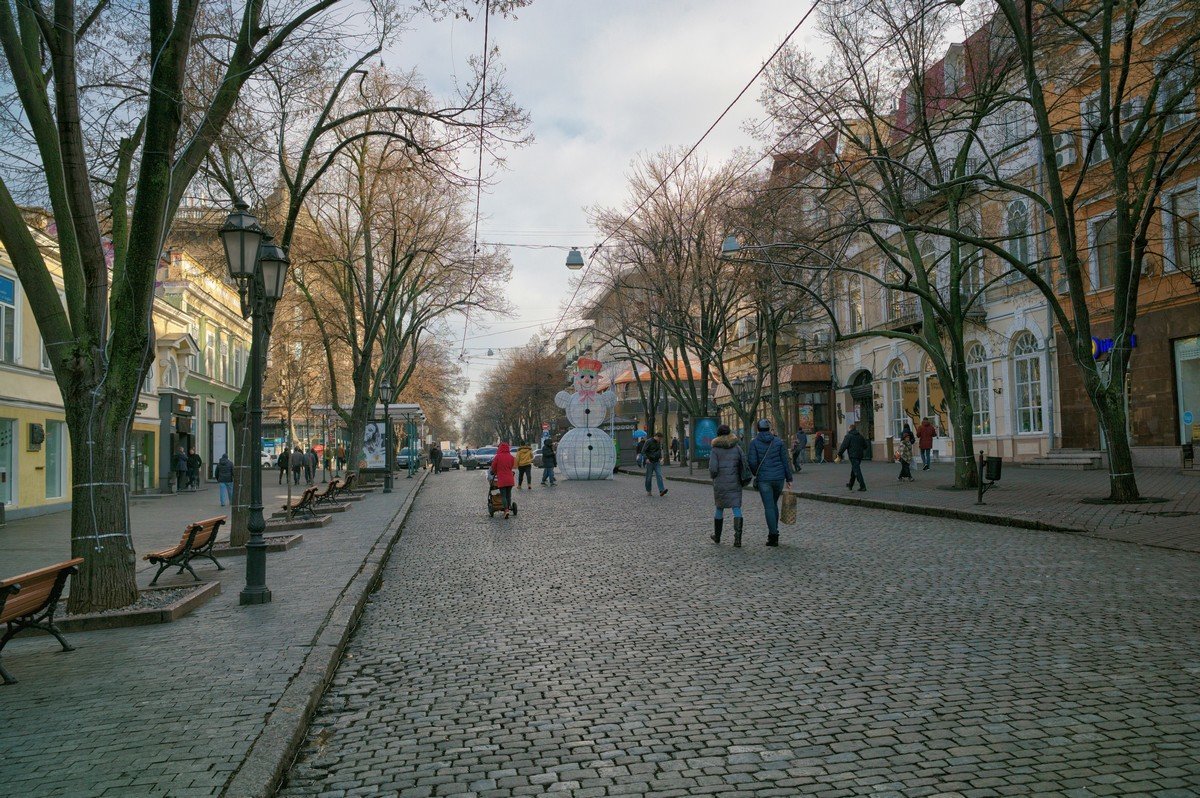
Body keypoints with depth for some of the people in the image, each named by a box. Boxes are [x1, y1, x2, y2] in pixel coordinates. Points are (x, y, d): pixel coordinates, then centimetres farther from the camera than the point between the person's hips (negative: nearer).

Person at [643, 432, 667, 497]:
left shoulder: (659, 442, 10)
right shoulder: (649, 441, -9)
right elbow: (643, 451, -12)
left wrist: (660, 457, 10)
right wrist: (646, 459, -24)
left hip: (657, 462, 5)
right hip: (650, 462, -5)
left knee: (659, 475, -11)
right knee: (649, 477, 2)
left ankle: (661, 490, -20)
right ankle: (648, 491, 16)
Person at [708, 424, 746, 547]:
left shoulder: (715, 449, -6)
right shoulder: (736, 447, 2)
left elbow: (713, 469, -12)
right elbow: (743, 464, 3)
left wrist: (713, 475, 10)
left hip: (720, 483, -1)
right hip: (734, 482, 1)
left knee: (719, 508, 16)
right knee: (737, 509, 0)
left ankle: (717, 537, 29)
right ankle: (738, 538, -14)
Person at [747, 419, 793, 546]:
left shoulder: (754, 442, -4)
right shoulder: (778, 441, 2)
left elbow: (752, 462, -10)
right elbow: (785, 461, 2)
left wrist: (756, 474, 9)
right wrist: (789, 479, 7)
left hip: (764, 479, -3)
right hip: (779, 477, 3)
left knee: (769, 507, 0)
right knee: (774, 504, 19)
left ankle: (773, 536, -4)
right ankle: (773, 532, 21)